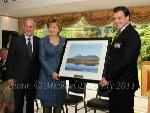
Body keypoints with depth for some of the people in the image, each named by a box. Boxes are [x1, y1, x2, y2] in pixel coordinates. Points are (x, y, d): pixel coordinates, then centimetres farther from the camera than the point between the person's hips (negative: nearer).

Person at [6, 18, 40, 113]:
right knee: (18, 104, 9)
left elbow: (41, 59, 6)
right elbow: (10, 60, -2)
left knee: (31, 103, 16)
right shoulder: (16, 40, -3)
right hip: (19, 78, -2)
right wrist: (10, 77, -6)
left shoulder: (39, 41, 3)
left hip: (34, 78, 2)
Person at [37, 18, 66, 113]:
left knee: (59, 101, 7)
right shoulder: (43, 41, 0)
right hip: (47, 75, -2)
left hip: (60, 74, 2)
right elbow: (42, 59, -6)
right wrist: (52, 72, -14)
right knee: (47, 101, 3)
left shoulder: (64, 41, 6)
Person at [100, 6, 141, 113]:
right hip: (116, 83, 9)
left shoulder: (132, 35, -14)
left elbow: (126, 61, -22)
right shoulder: (121, 35, 15)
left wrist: (108, 78, -16)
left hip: (124, 85, -9)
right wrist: (106, 76, 6)